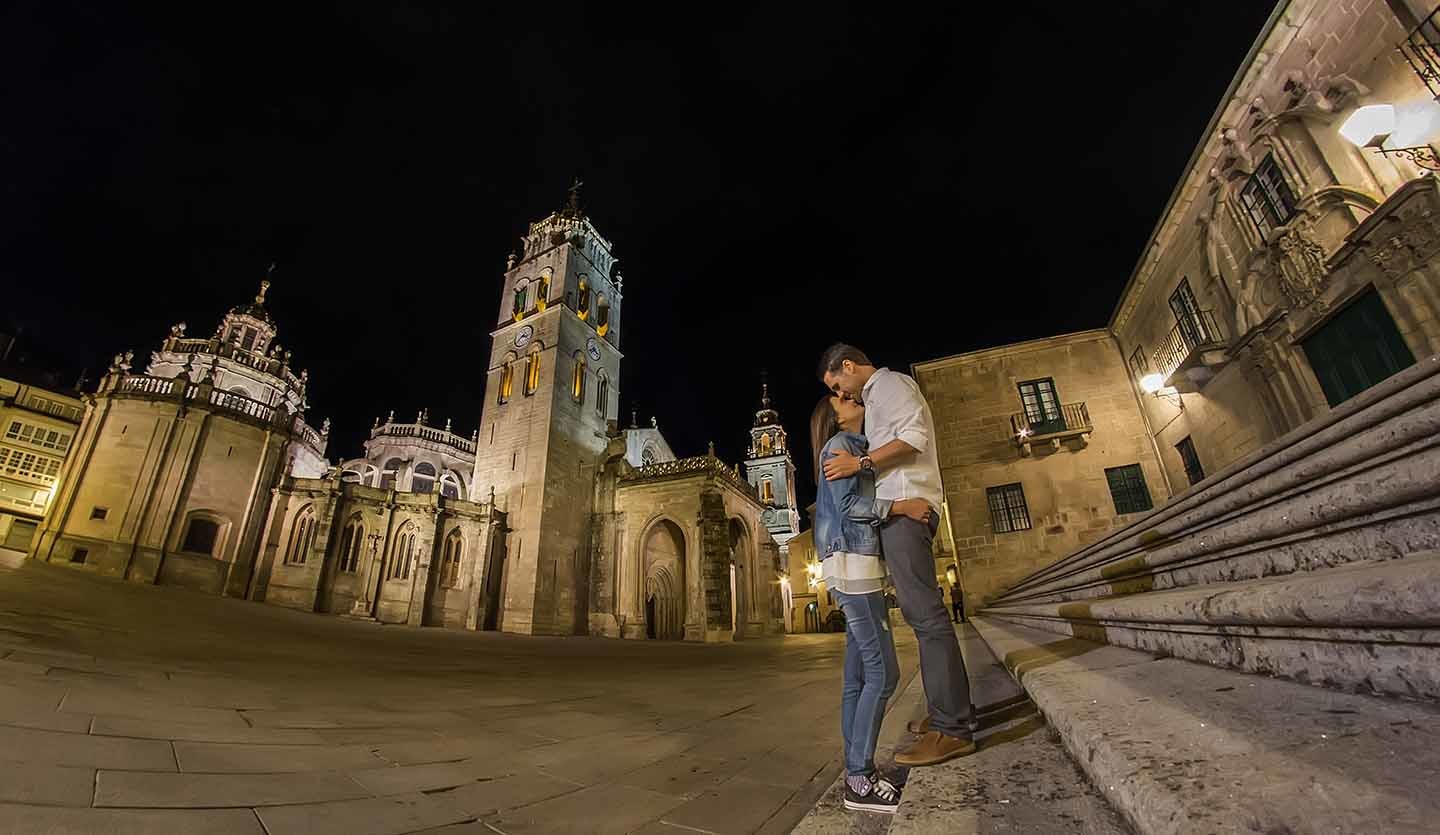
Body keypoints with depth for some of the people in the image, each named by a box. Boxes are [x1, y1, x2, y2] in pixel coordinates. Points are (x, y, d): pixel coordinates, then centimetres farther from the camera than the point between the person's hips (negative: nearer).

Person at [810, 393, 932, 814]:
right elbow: (848, 504, -14)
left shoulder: (863, 449, 25)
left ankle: (857, 772, 13)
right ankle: (859, 780, -5)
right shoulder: (839, 444, -3)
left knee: (858, 675, 8)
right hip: (851, 565, -9)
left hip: (862, 568, 9)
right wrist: (903, 506, -15)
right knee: (883, 672, -11)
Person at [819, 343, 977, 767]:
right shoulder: (877, 395, 28)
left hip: (903, 505, -11)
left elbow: (914, 435, -16)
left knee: (923, 611, -12)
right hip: (899, 506, 11)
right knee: (924, 608, 12)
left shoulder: (888, 383, -1)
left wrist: (860, 462, -18)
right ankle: (953, 706, 20)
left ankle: (951, 729, -10)